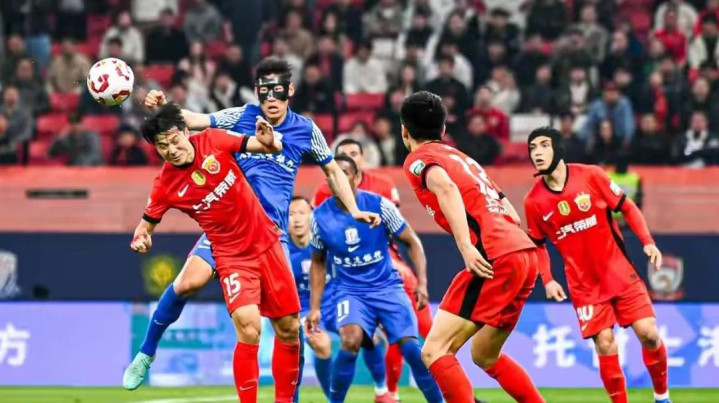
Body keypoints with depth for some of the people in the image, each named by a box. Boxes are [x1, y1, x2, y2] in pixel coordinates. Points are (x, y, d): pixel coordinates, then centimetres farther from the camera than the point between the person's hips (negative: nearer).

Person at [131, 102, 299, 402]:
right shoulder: (165, 186, -13)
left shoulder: (213, 140, -10)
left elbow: (273, 147, -3)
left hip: (267, 242, 3)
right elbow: (147, 223, 2)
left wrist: (269, 142, -25)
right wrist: (141, 238, -20)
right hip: (232, 256, -3)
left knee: (289, 330, 8)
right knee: (249, 329, -24)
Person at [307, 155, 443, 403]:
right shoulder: (320, 217, -4)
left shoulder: (379, 205, -10)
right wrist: (315, 308, 7)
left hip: (387, 287, 0)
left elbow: (412, 242, -1)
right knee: (350, 341, -28)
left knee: (411, 348, -15)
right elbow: (318, 263, 11)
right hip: (350, 291, 0)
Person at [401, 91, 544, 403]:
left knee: (434, 351, -9)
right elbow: (512, 214, 24)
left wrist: (466, 247, -25)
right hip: (526, 251, 8)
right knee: (485, 355, 23)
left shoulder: (418, 159, 5)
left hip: (495, 259, -8)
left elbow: (445, 187, -18)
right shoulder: (462, 157, 27)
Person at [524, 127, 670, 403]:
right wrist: (547, 280, -3)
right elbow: (538, 245, 10)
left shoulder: (591, 176, -10)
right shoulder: (534, 201, -5)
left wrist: (647, 242, -11)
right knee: (605, 345, -10)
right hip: (584, 284, 0)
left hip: (620, 272, 0)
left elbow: (627, 207, 0)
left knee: (648, 333, -5)